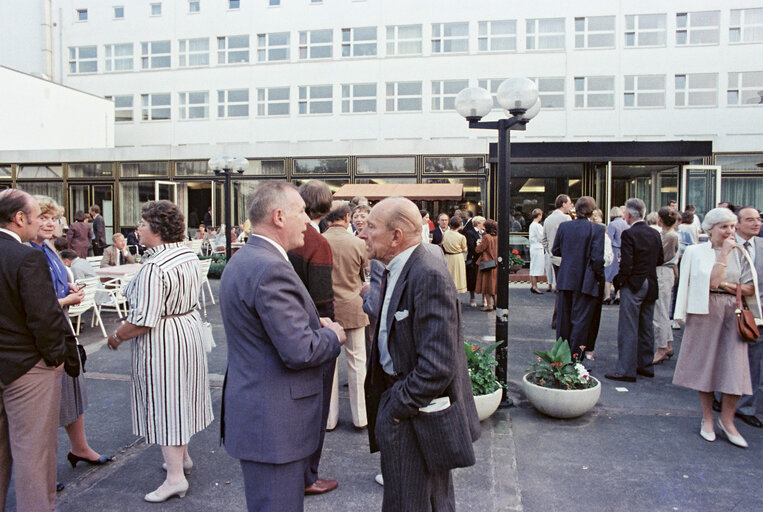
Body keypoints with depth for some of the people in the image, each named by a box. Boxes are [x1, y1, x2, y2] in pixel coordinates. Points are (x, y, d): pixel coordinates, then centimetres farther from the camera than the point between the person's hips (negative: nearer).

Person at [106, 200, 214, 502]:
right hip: (189, 328, 9)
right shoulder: (189, 255, 2)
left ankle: (176, 477, 8)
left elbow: (144, 320, -25)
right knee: (179, 397, 21)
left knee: (163, 402, 1)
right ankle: (182, 456, 36)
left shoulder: (154, 268, -26)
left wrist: (117, 336, -9)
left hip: (162, 341, -9)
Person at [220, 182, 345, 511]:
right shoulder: (271, 269, -24)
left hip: (252, 409, 10)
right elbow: (299, 352, -26)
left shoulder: (242, 259, 9)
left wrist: (314, 324, 4)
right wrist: (333, 335, -7)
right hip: (273, 422, -10)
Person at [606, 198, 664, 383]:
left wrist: (618, 282, -8)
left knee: (628, 328, -3)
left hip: (633, 286, -7)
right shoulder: (655, 233, 6)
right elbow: (660, 260, 11)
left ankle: (626, 370, 0)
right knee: (646, 327, 16)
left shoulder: (629, 234, -16)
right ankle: (645, 365, 26)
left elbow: (626, 265, -20)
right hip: (651, 285, 7)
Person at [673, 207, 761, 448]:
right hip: (705, 312, -2)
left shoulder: (739, 252, 8)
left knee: (734, 366, -4)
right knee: (705, 363, 5)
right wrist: (724, 253, -13)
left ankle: (727, 420, 12)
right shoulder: (696, 252, -1)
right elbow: (711, 281, -13)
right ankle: (707, 418, 20)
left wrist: (730, 286, -10)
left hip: (734, 313, 2)